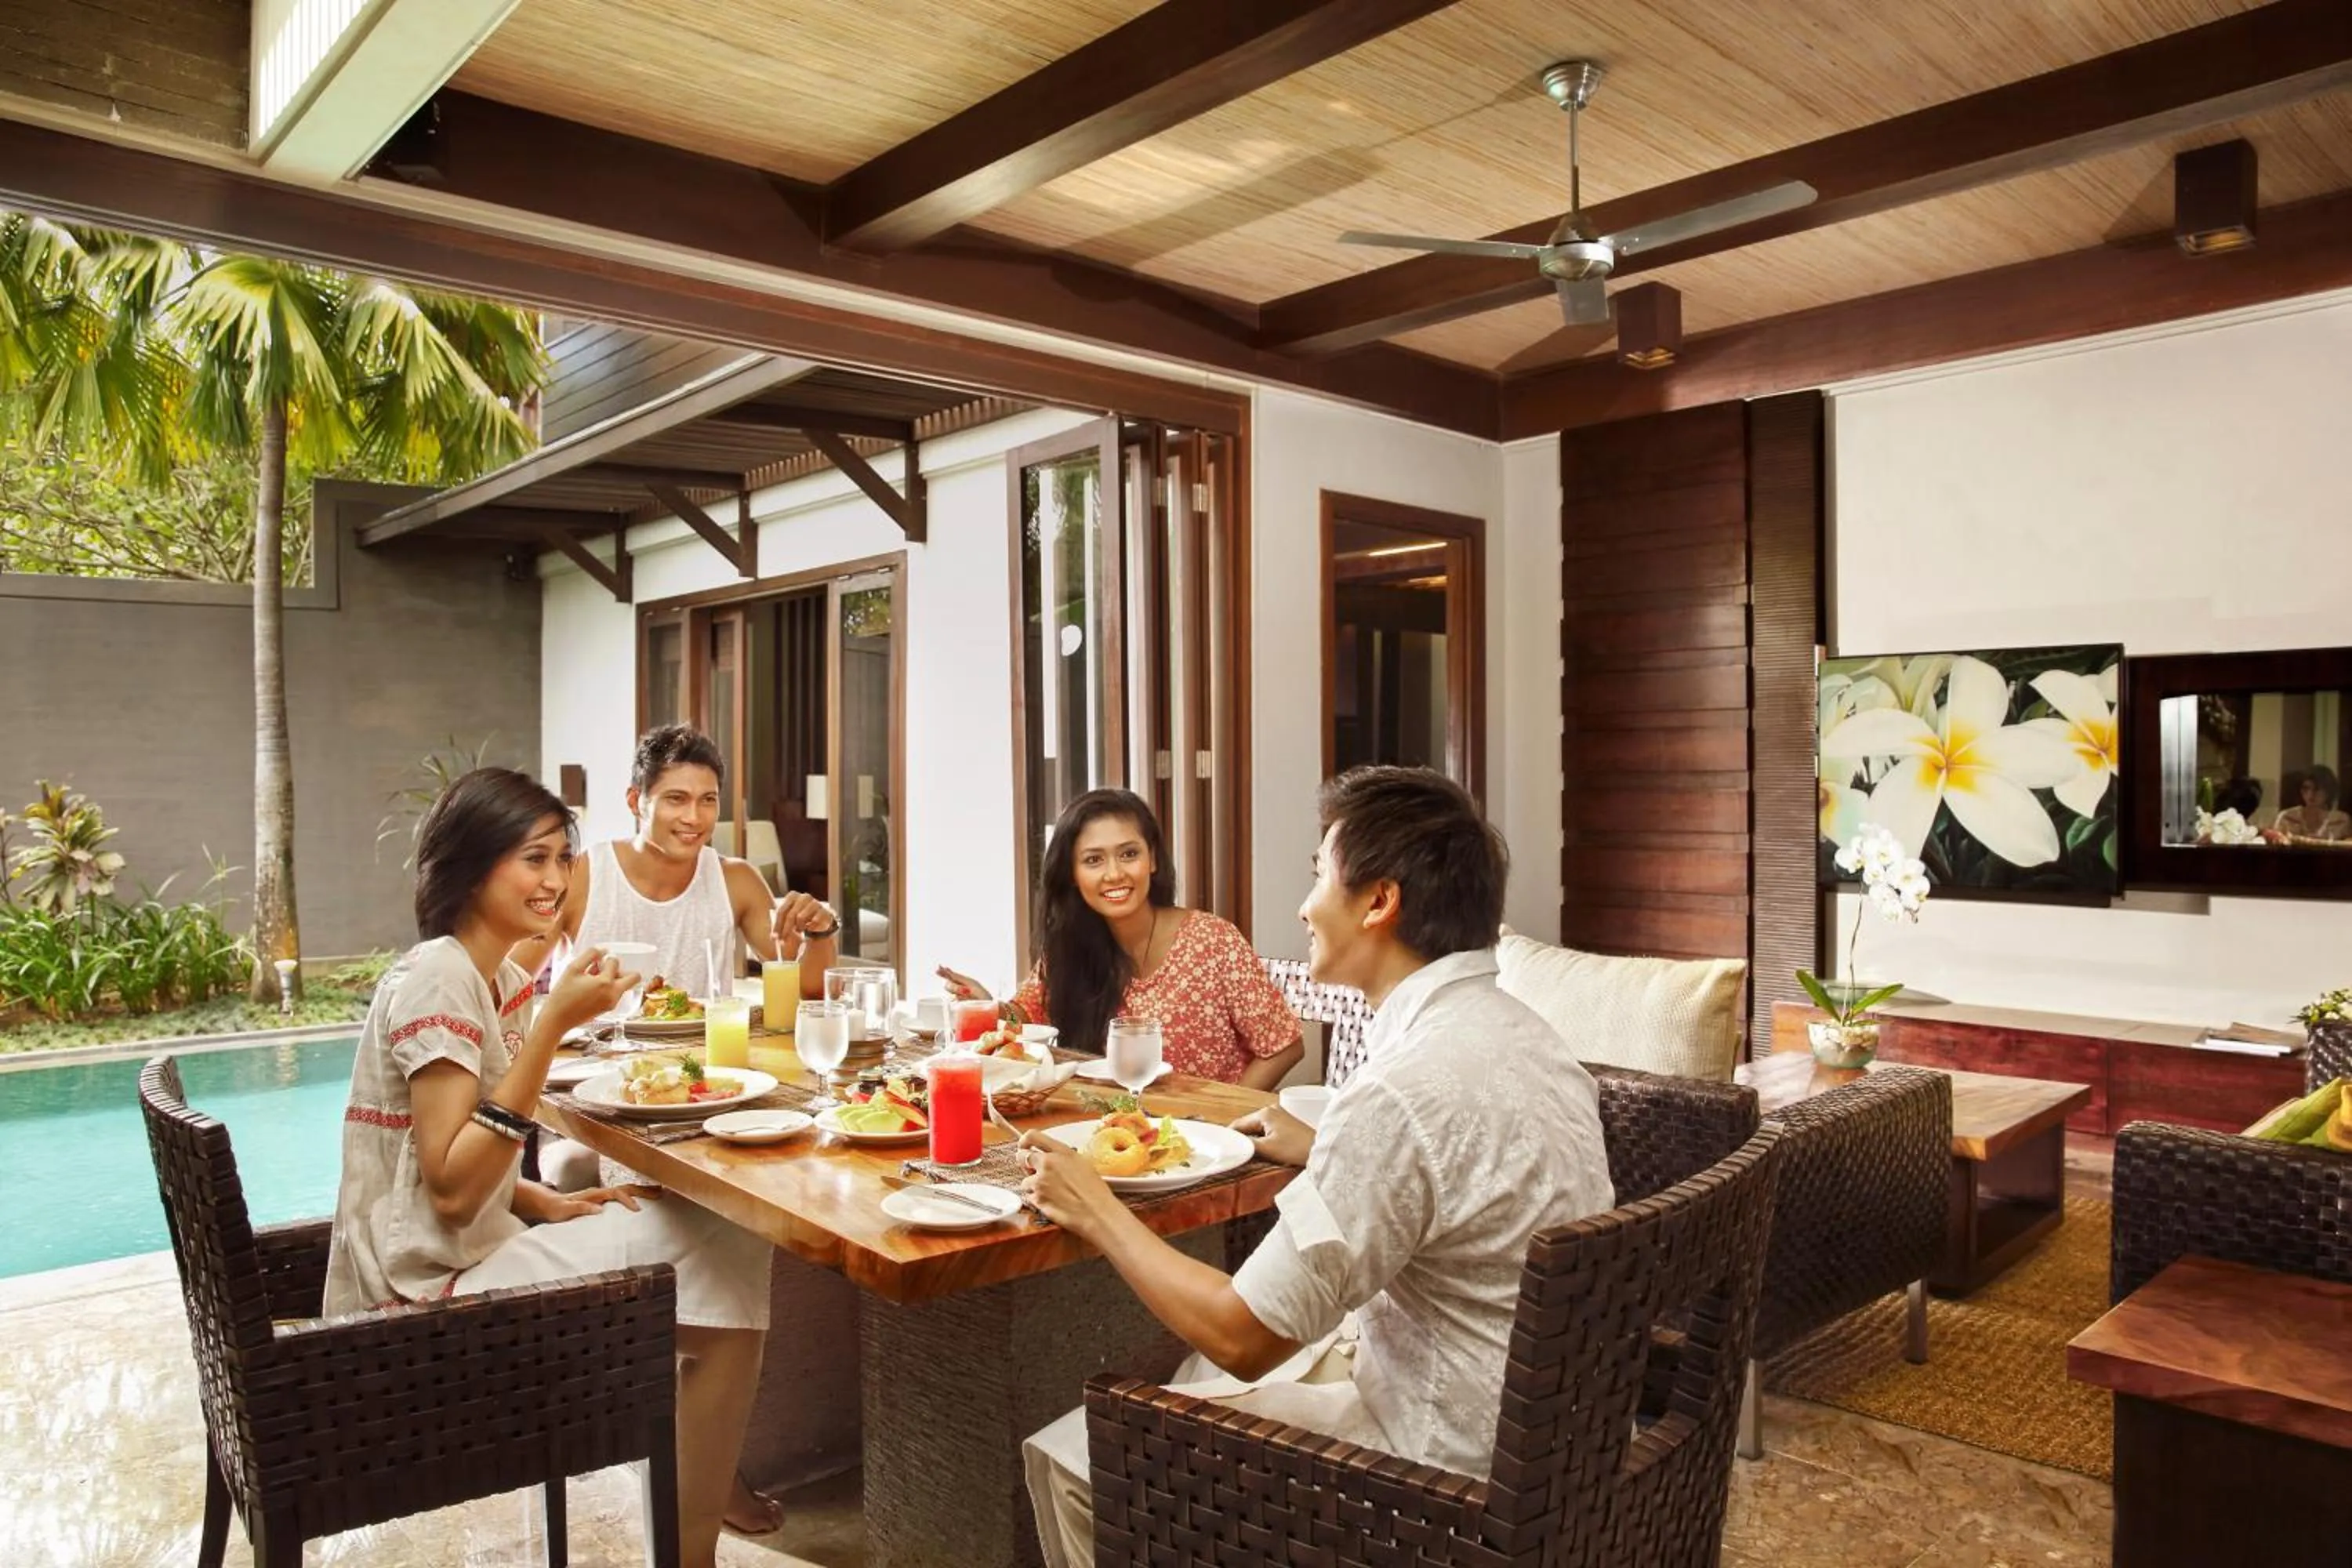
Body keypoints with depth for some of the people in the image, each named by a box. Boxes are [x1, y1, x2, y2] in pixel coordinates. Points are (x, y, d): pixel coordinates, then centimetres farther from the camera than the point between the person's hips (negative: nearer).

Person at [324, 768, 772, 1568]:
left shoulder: (505, 982, 8)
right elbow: (452, 1189, -25)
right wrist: (553, 1024, -27)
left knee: (725, 1242, 3)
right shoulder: (437, 982, -19)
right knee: (719, 1263, -10)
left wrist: (551, 1205, -2)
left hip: (468, 1256, 8)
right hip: (428, 1289, -8)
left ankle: (697, 1488, 19)